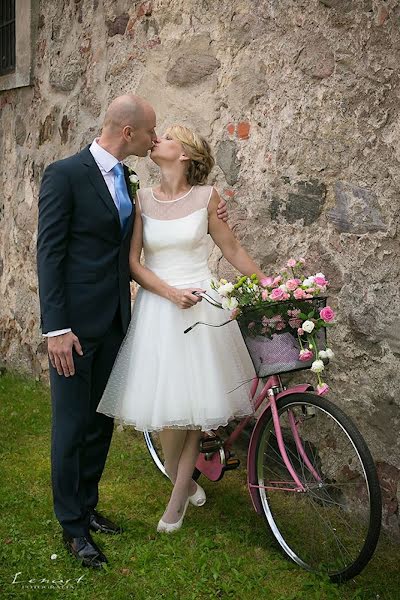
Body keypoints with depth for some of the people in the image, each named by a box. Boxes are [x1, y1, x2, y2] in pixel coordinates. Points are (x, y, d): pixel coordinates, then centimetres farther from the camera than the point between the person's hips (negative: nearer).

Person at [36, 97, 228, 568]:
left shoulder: (125, 177, 9)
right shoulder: (64, 174, -13)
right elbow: (49, 253, -14)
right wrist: (56, 328, -18)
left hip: (115, 318, 7)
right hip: (77, 321, -7)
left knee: (102, 420, 16)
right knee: (72, 424, 3)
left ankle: (87, 506, 33)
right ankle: (72, 525, 19)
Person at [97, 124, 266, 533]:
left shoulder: (206, 196, -1)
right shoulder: (142, 200, 2)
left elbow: (233, 249, 7)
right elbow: (132, 261, -1)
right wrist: (171, 292, -14)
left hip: (201, 303, -1)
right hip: (158, 306, 1)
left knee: (194, 401, 2)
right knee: (168, 404, 1)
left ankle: (178, 495, 18)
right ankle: (183, 483, 27)